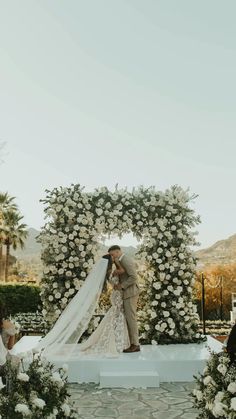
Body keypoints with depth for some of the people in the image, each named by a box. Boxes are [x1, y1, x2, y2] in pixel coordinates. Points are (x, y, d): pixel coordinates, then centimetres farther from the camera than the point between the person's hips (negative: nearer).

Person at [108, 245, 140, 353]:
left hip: (130, 293, -10)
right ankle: (134, 344, 11)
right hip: (128, 294, 10)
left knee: (131, 319, -7)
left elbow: (134, 277, -24)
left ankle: (135, 344, -3)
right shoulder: (123, 261, 18)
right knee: (130, 319, 9)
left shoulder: (126, 261, -15)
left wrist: (122, 285, -17)